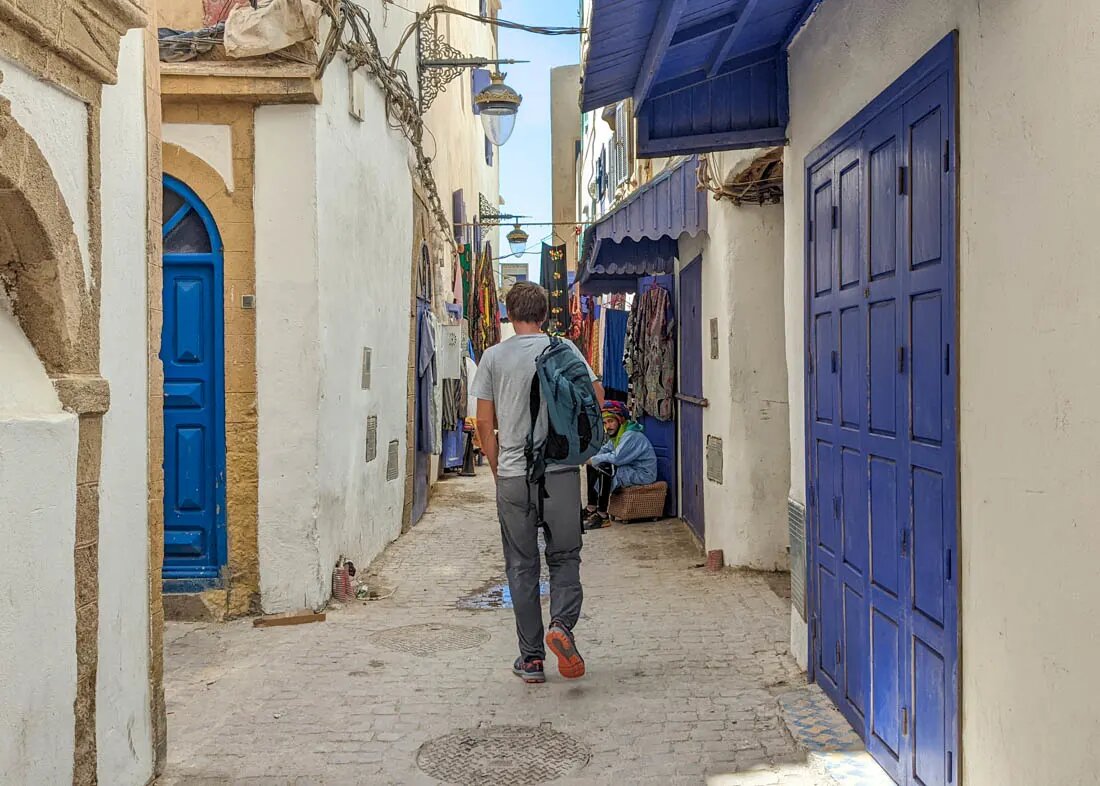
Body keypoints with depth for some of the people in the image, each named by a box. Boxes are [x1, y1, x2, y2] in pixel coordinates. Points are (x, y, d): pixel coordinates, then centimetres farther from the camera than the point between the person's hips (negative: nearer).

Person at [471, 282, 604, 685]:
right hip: (560, 473, 0)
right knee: (564, 557, 12)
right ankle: (562, 624, -13)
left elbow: (485, 422, 1)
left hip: (513, 477, 0)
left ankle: (531, 658, 12)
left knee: (521, 566, 9)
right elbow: (596, 396, -1)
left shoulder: (494, 357, 1)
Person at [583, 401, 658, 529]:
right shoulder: (616, 434, 12)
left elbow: (616, 458, -29)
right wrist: (591, 461, -2)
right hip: (630, 470, 11)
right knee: (592, 466, 11)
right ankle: (591, 508, 11)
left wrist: (594, 459, -16)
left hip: (642, 474, -11)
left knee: (604, 468, -30)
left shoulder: (631, 436, -21)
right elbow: (604, 450, 19)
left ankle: (602, 515, -27)